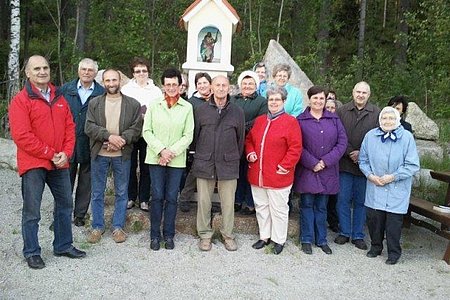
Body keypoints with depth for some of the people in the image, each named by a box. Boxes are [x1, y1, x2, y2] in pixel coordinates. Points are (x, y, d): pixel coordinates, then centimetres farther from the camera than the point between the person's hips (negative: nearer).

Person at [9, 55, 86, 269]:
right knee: (32, 211, 1)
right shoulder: (21, 100, -8)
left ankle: (63, 246, 30)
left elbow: (70, 127, 10)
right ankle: (32, 253, 17)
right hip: (33, 164, -6)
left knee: (65, 205, 14)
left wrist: (66, 153, -5)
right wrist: (51, 154, -15)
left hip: (60, 163, 6)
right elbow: (21, 136, -15)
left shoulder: (59, 99, 10)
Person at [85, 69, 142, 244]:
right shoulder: (94, 103, 4)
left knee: (121, 193, 8)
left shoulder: (133, 104, 2)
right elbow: (89, 127, -5)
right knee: (97, 193, 9)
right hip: (99, 154, 1)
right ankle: (97, 227, 23)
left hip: (122, 155, -1)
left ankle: (118, 227, 21)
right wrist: (109, 136, -19)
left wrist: (121, 140, -19)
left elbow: (136, 128, -4)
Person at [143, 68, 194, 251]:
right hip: (156, 158, 0)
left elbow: (188, 135, 0)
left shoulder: (187, 107, 1)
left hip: (177, 160, 0)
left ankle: (169, 235, 18)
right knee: (157, 197, 2)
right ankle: (155, 235, 15)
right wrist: (161, 150, -11)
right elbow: (147, 131, 0)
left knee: (171, 198, 5)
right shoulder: (154, 105, 3)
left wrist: (172, 152, -10)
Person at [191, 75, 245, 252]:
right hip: (204, 163, 0)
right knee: (204, 201, 7)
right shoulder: (201, 110, 3)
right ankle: (205, 235, 22)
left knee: (228, 202, 7)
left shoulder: (237, 112, 3)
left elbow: (241, 138, 10)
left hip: (228, 164, 0)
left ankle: (228, 234, 24)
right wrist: (198, 157, 9)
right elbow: (195, 135, 8)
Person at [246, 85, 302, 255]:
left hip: (278, 175, -6)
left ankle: (279, 240, 21)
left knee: (278, 208, 5)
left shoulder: (290, 122, -7)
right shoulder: (259, 120, 11)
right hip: (257, 174, 6)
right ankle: (264, 236, 31)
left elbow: (295, 147, -12)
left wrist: (285, 165, -17)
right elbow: (249, 140, 20)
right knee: (261, 206, 16)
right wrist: (250, 153, 2)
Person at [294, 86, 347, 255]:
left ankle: (321, 239, 22)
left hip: (327, 171, 2)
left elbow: (342, 142, 0)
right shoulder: (300, 120, -2)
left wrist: (326, 161, -10)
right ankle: (307, 239, 16)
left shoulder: (334, 119, 6)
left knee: (322, 206, 11)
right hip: (307, 170, -2)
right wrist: (312, 163, -14)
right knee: (307, 205, 5)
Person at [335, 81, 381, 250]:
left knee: (361, 201, 9)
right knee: (343, 199, 6)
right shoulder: (342, 111, 3)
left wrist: (362, 154, -12)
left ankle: (358, 235, 20)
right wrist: (350, 152, -11)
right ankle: (344, 232, 20)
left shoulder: (376, 114, -1)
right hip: (345, 163, 1)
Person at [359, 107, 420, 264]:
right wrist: (370, 175, -6)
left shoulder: (407, 137, -9)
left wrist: (393, 177, -13)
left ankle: (394, 252, 23)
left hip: (397, 190, -3)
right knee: (373, 218, 10)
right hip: (375, 189, 3)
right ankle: (375, 246, 32)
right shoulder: (370, 136, -1)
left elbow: (413, 165, -8)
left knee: (394, 221, 3)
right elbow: (363, 160, 9)